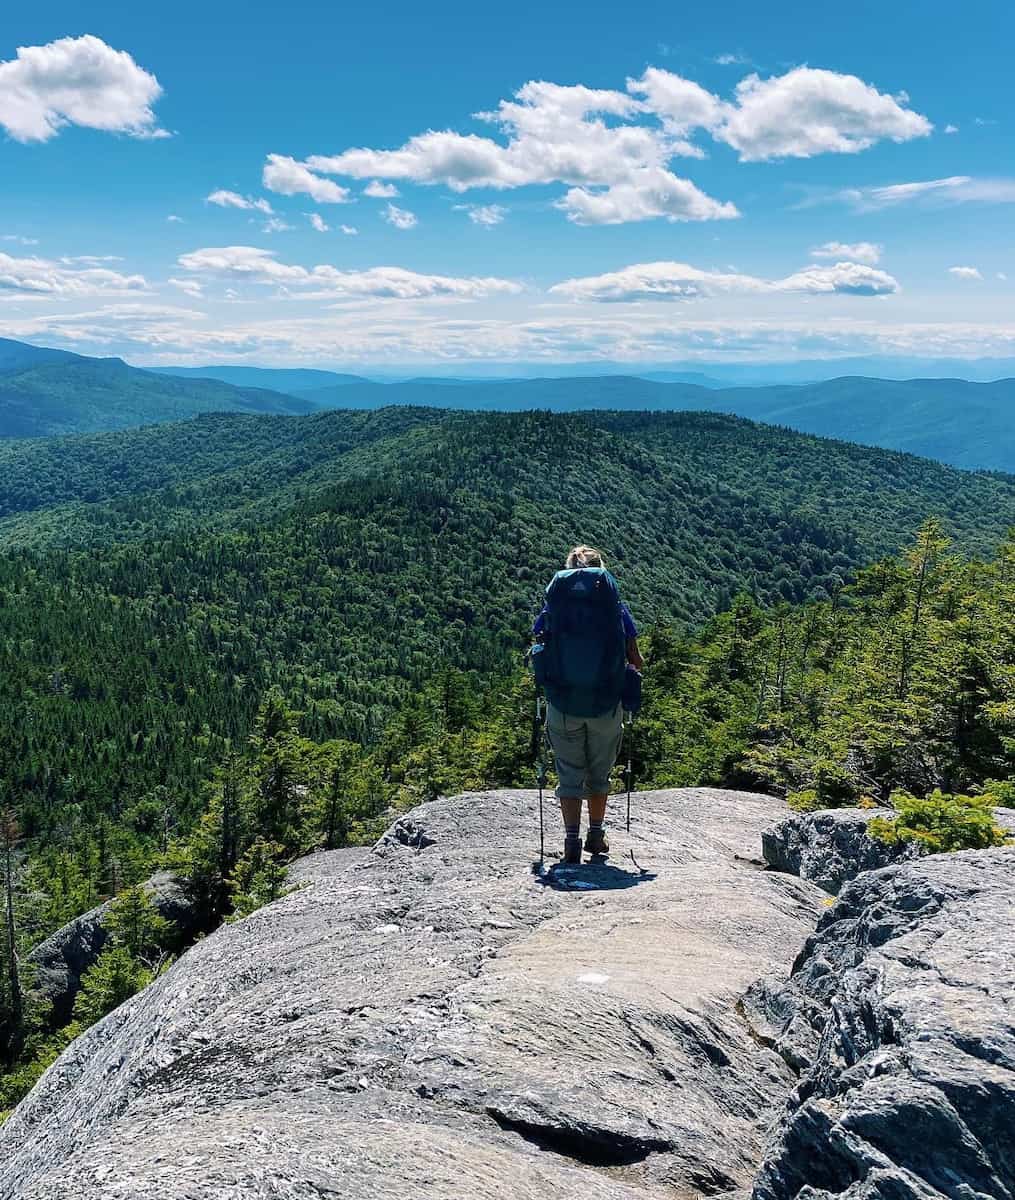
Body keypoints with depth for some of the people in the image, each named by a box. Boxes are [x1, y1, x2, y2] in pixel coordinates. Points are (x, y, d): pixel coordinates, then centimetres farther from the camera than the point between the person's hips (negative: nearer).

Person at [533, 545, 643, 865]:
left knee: (570, 775, 10)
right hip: (607, 705, 0)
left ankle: (572, 840, 1)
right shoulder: (615, 605, 0)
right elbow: (637, 662, 0)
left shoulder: (552, 605, 2)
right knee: (599, 774, 18)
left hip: (563, 704, 0)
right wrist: (621, 669, 20)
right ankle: (596, 835, 28)